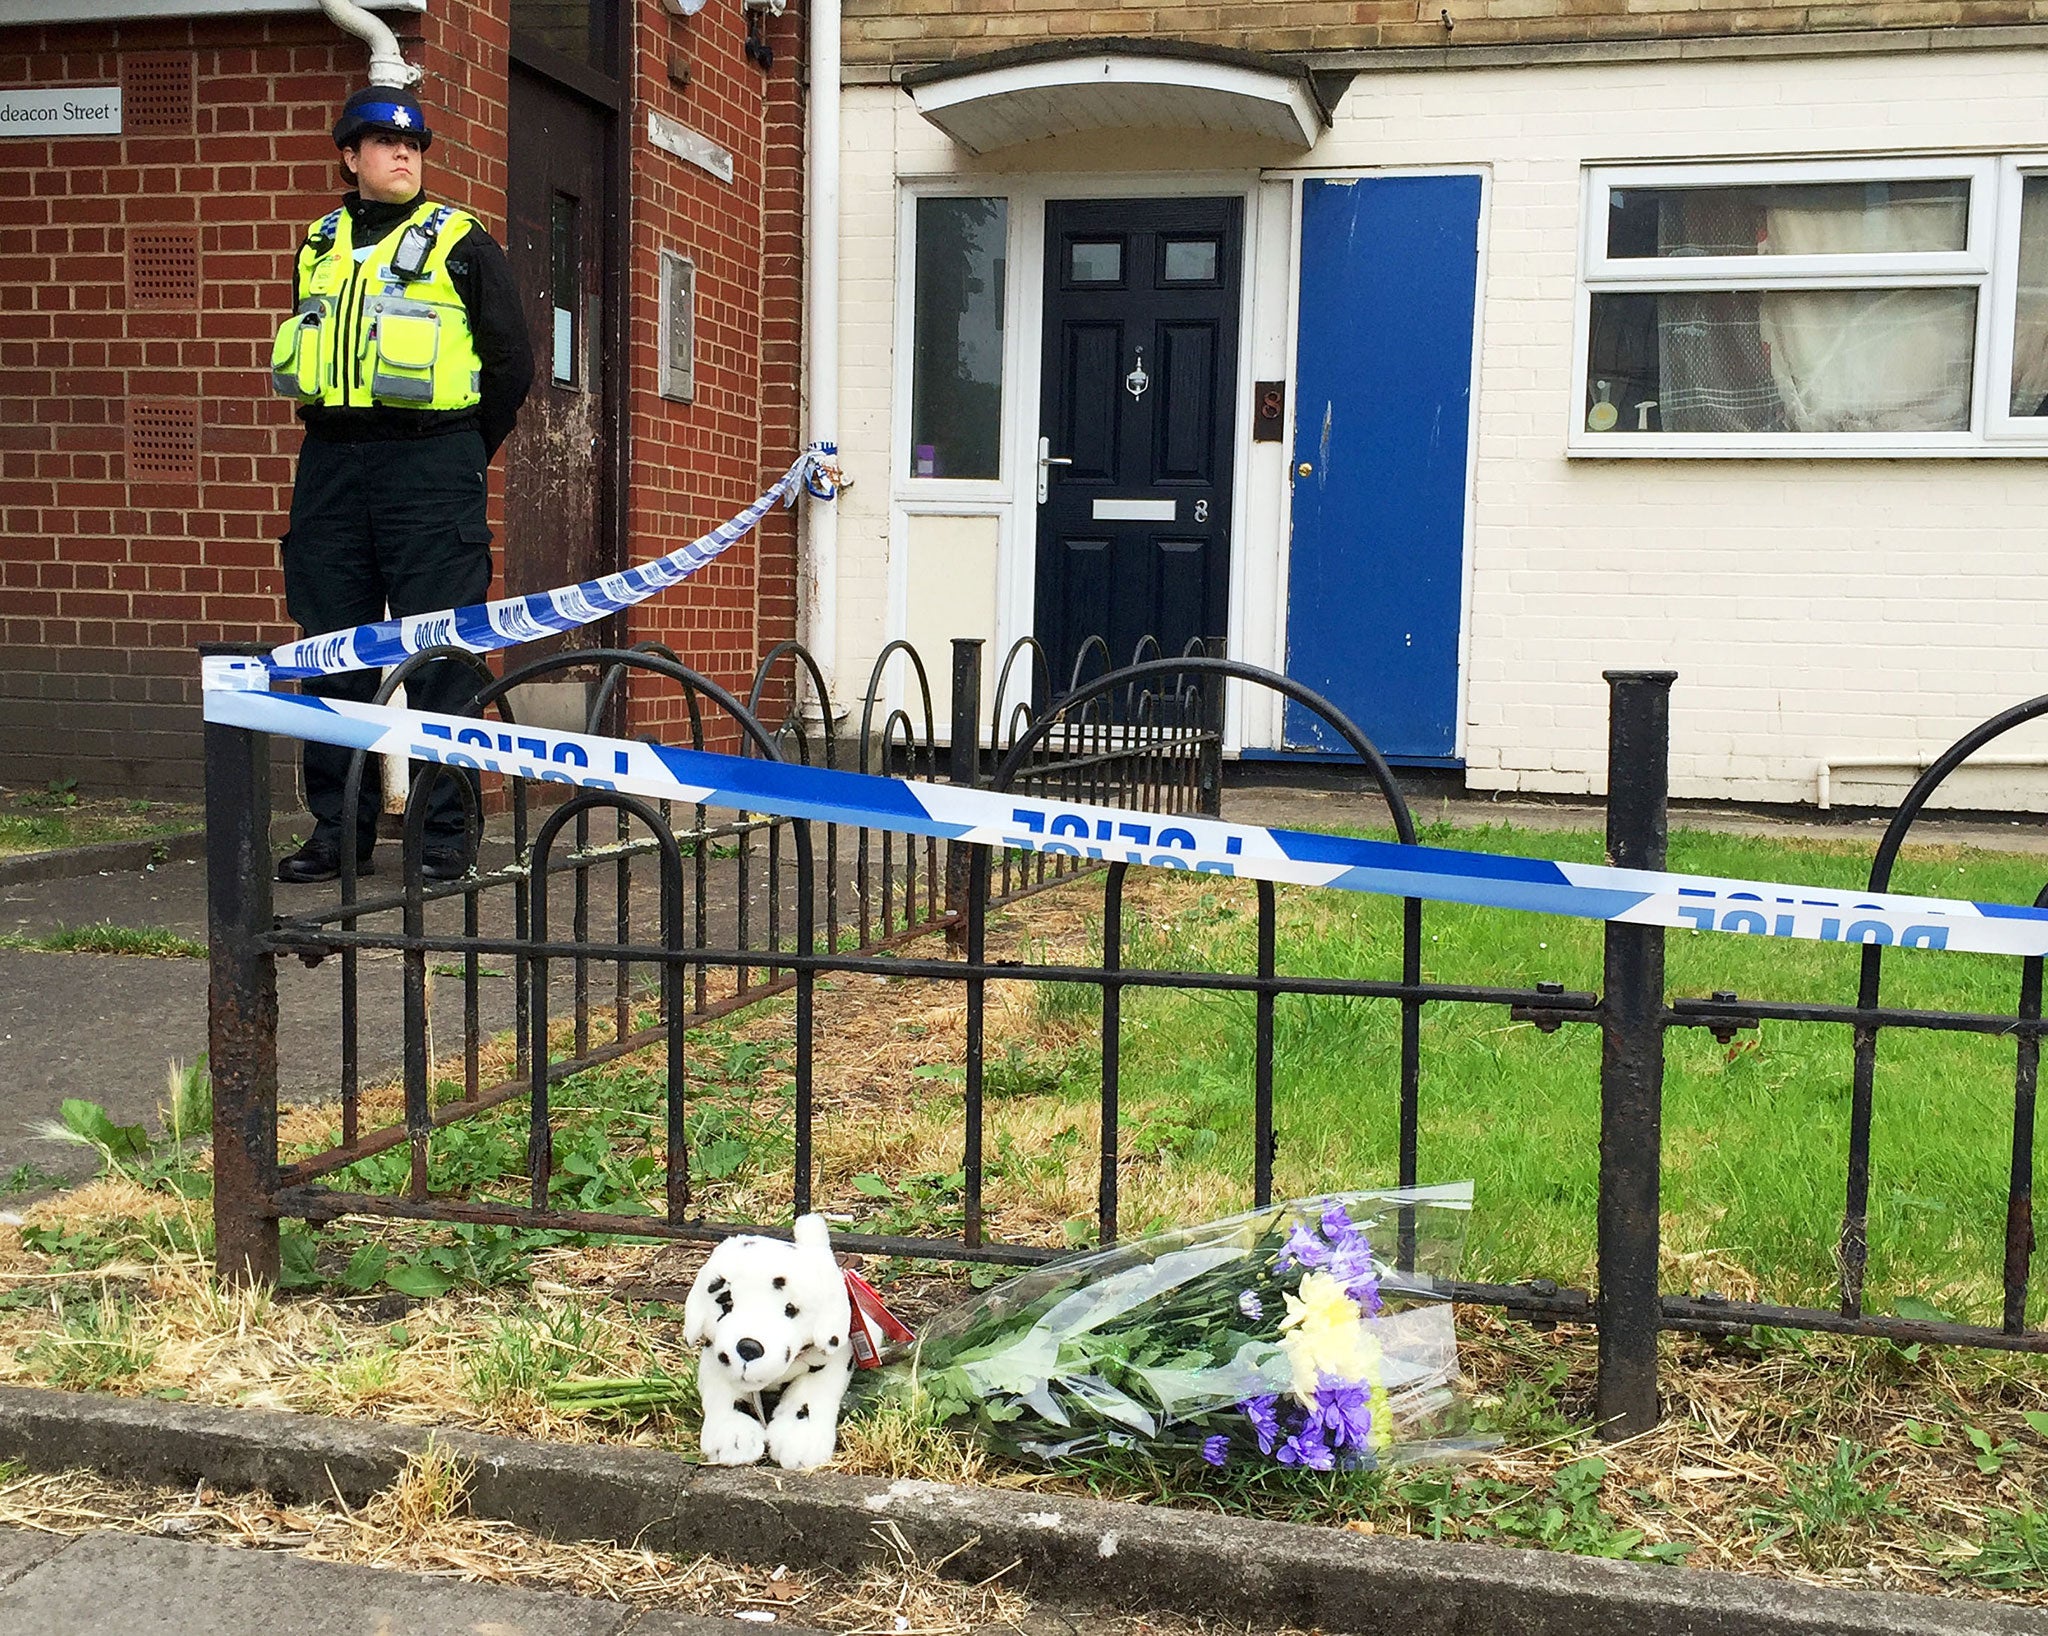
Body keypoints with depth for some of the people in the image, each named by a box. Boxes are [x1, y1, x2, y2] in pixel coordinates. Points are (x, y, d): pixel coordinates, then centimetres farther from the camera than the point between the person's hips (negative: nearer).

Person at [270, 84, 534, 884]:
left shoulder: (460, 242, 4)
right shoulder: (319, 246, 16)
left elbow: (512, 361, 4)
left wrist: (462, 456, 4)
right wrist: (339, 439, 15)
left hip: (431, 465, -4)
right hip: (330, 465, 5)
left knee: (437, 654, -6)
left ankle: (444, 833, 1)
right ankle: (338, 829, 13)